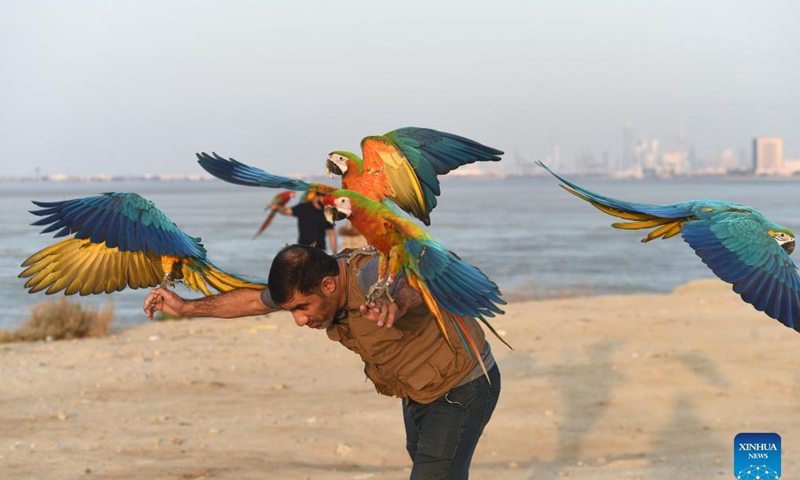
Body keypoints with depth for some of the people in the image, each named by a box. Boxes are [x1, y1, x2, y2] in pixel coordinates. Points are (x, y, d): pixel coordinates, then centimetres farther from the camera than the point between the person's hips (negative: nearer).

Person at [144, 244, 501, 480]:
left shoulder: (370, 274, -34)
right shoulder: (308, 285, -7)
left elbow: (409, 286, -56)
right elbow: (253, 300, 8)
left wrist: (394, 304, -79)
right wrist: (186, 307, 11)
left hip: (462, 387, -9)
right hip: (418, 393, 9)